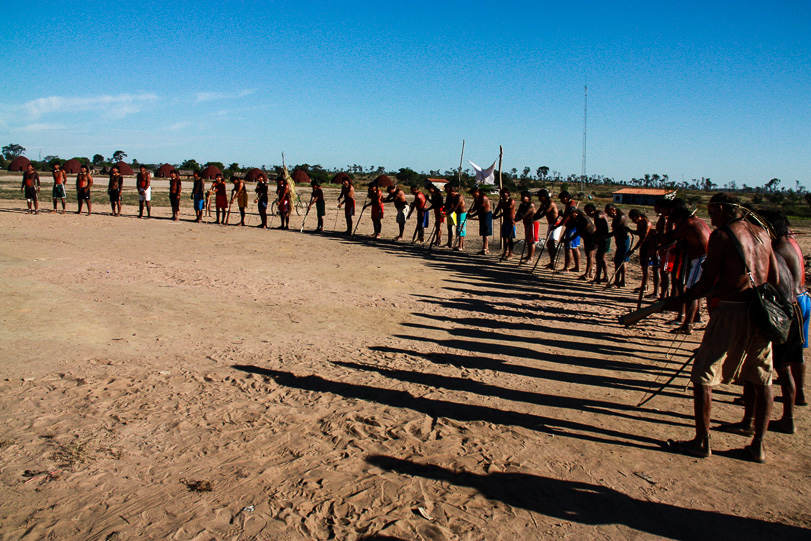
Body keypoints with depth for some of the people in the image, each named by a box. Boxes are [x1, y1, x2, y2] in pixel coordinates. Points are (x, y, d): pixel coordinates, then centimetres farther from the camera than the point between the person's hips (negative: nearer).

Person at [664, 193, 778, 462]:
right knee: (762, 380, 14)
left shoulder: (722, 235, -7)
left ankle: (702, 442, 7)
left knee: (702, 376, 3)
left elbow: (707, 283, -10)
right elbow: (774, 279, 13)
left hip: (731, 311, -7)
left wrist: (678, 301, 1)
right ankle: (758, 445, 20)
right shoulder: (762, 233, 12)